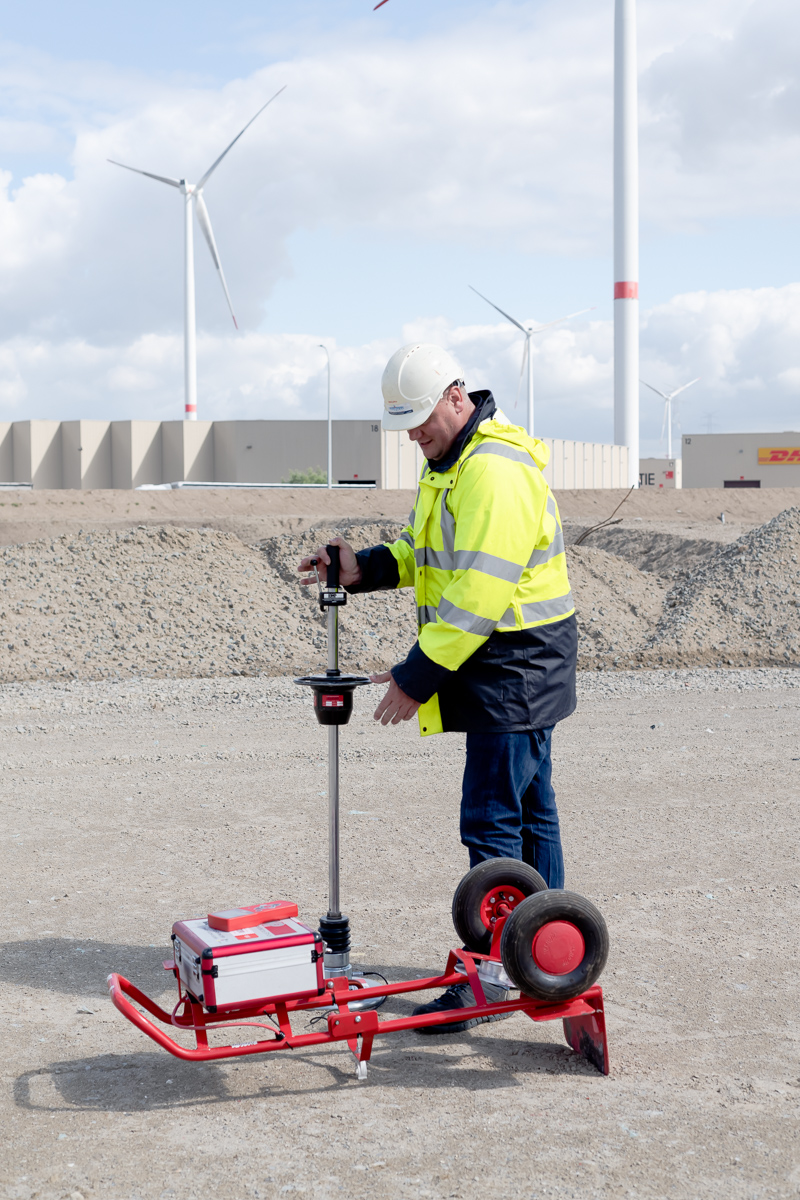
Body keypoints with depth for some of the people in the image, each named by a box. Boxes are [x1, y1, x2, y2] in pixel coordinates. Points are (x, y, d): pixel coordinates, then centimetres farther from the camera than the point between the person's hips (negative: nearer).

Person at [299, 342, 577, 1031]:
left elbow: (479, 592, -25)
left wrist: (417, 676, -21)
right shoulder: (452, 460, 14)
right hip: (511, 670, 11)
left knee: (493, 822, -9)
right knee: (529, 811, 16)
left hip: (514, 663, -11)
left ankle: (493, 975, -3)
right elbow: (427, 550, 22)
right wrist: (365, 568, 5)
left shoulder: (496, 470, -21)